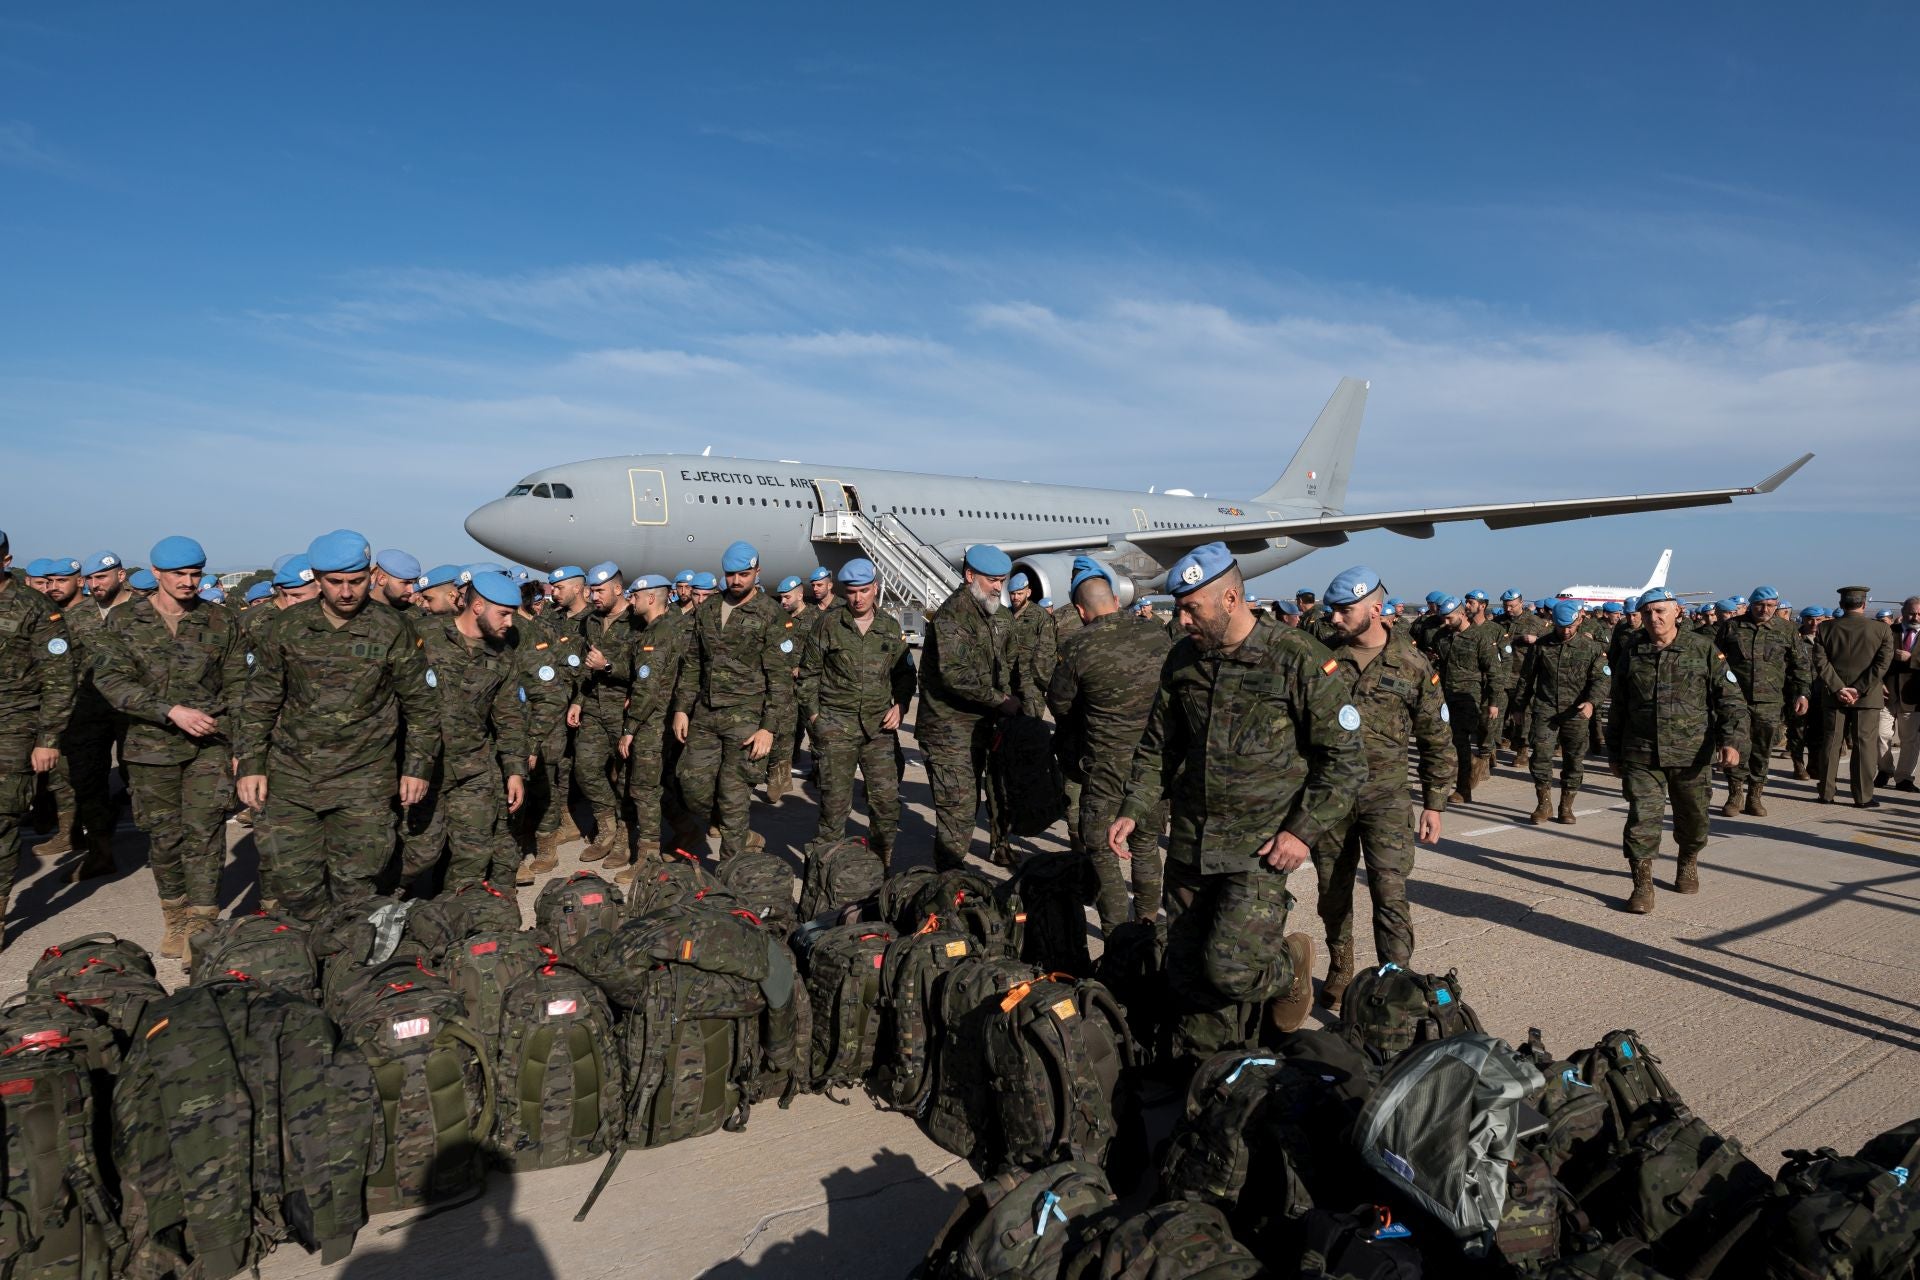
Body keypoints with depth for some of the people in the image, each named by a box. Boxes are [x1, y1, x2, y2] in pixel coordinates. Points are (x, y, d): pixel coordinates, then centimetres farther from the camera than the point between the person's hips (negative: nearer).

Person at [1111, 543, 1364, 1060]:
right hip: (1189, 844, 5)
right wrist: (1132, 812, 3)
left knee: (1228, 968, -15)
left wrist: (1303, 830, -14)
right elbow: (1157, 747, 15)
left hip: (1260, 849, -5)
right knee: (1188, 974, 10)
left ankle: (1290, 965, 19)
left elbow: (1345, 756, -7)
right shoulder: (1182, 661, 6)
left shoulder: (1300, 660, -11)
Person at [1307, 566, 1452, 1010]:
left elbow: (1437, 742, 4)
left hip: (1385, 793, -2)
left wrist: (1434, 805, 2)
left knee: (1389, 893, -10)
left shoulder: (1412, 666, -3)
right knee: (1332, 892, 12)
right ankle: (1340, 970, 32)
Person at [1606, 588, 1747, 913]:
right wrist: (1615, 753, 14)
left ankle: (1688, 863, 41)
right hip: (1641, 755, 1)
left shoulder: (1703, 649, -1)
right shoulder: (1631, 653, 5)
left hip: (1692, 753, 0)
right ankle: (1642, 884, 2)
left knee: (1693, 816, 14)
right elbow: (1618, 707, 12)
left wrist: (1732, 740, -16)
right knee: (1642, 817, -6)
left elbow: (1730, 698, -2)